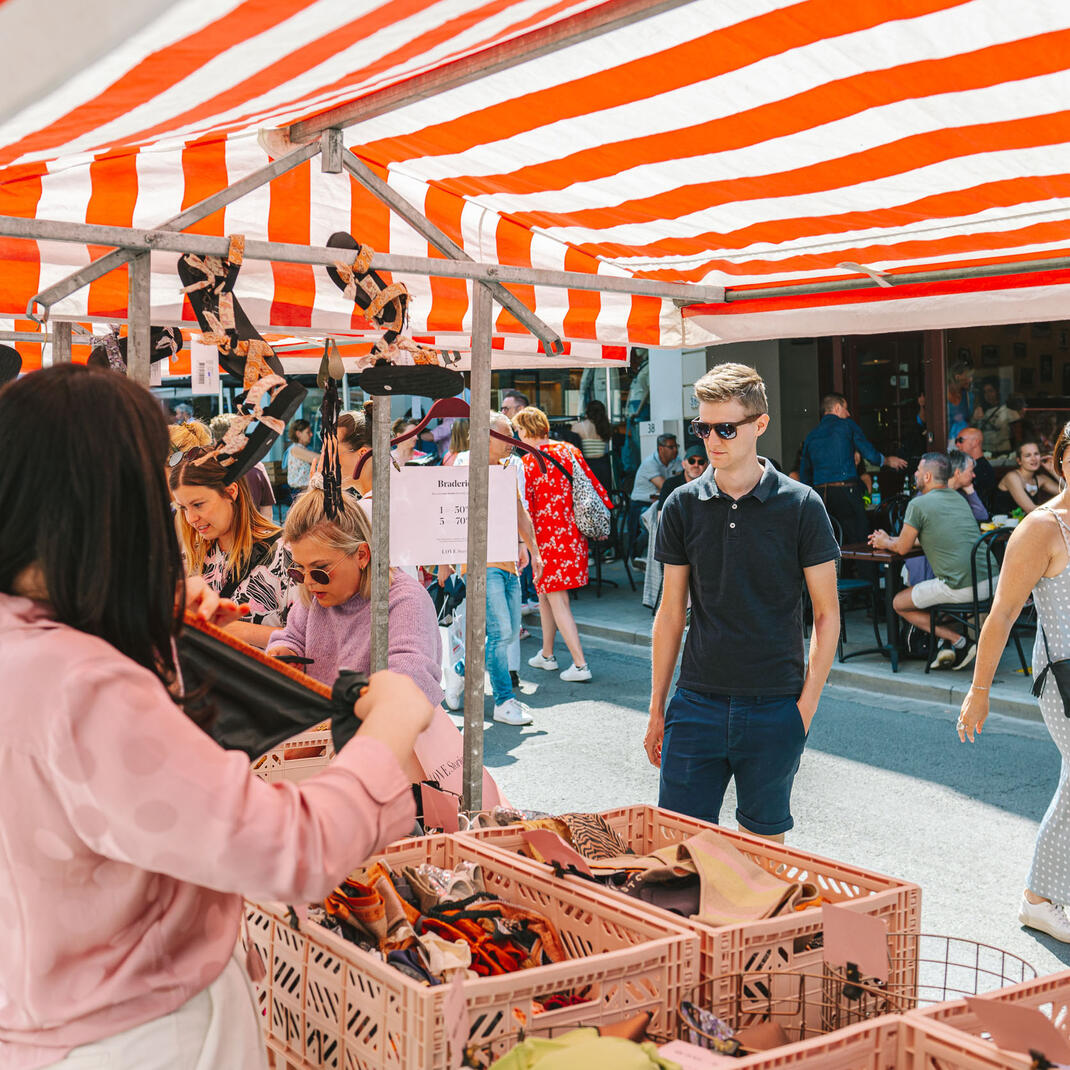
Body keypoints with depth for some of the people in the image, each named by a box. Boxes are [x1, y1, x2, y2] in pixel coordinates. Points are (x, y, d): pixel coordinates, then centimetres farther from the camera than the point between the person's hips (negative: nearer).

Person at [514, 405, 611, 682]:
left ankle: (580, 665, -8)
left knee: (557, 601, -3)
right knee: (545, 595, 20)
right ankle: (547, 654, 30)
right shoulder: (569, 451, 4)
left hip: (547, 537, -6)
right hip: (574, 534, 6)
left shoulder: (526, 464, -10)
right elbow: (592, 483, 9)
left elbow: (524, 509, -10)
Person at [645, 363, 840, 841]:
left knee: (762, 841, 10)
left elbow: (827, 614, 0)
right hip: (697, 705, 2)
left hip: (774, 709, -2)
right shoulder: (683, 505, 3)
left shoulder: (800, 505, -4)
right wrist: (657, 709, 8)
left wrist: (807, 703, -7)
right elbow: (671, 612, 9)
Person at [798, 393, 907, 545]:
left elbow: (804, 476, 16)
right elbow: (871, 455, 0)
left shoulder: (810, 436, 16)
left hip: (820, 492, 5)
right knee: (858, 542, -4)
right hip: (846, 492, -5)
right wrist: (888, 461, 19)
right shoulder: (846, 425, 4)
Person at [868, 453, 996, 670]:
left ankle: (958, 641, 0)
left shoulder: (919, 504, -5)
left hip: (962, 588, -8)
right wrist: (889, 539, 35)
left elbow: (902, 548, 3)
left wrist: (885, 543, 27)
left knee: (899, 604, 13)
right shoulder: (959, 498, 19)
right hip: (991, 581, 8)